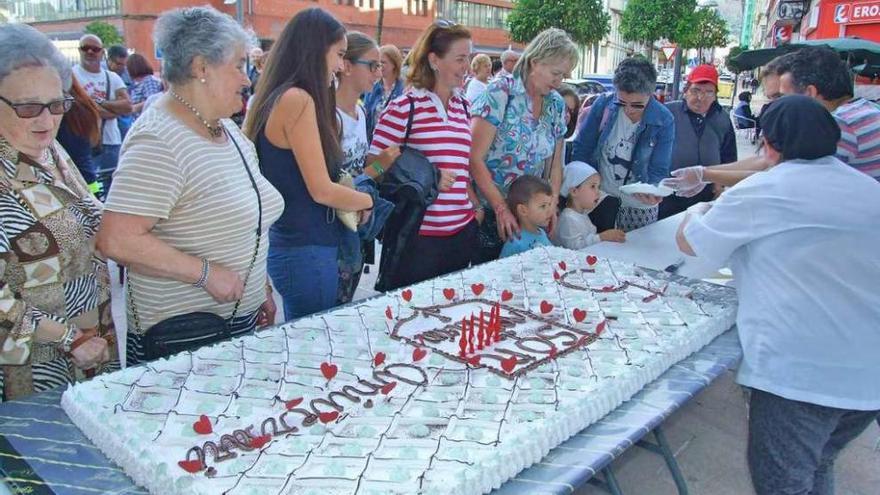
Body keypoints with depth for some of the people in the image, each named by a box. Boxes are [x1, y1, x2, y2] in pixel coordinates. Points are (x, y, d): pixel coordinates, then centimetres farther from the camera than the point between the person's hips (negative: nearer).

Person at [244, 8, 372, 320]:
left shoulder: (276, 98, 11)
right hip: (307, 251, -9)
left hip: (288, 243, 9)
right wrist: (369, 200, -2)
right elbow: (322, 190, -18)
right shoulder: (297, 99, -17)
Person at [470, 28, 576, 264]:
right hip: (489, 211, -5)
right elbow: (475, 158, -16)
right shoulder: (500, 93, -13)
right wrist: (501, 209, -19)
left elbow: (555, 164, 12)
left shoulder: (557, 105, 5)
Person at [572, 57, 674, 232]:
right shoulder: (603, 104, -13)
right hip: (600, 193, 1)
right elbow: (582, 148, -5)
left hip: (638, 205, 0)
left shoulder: (664, 120, -14)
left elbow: (659, 171, -11)